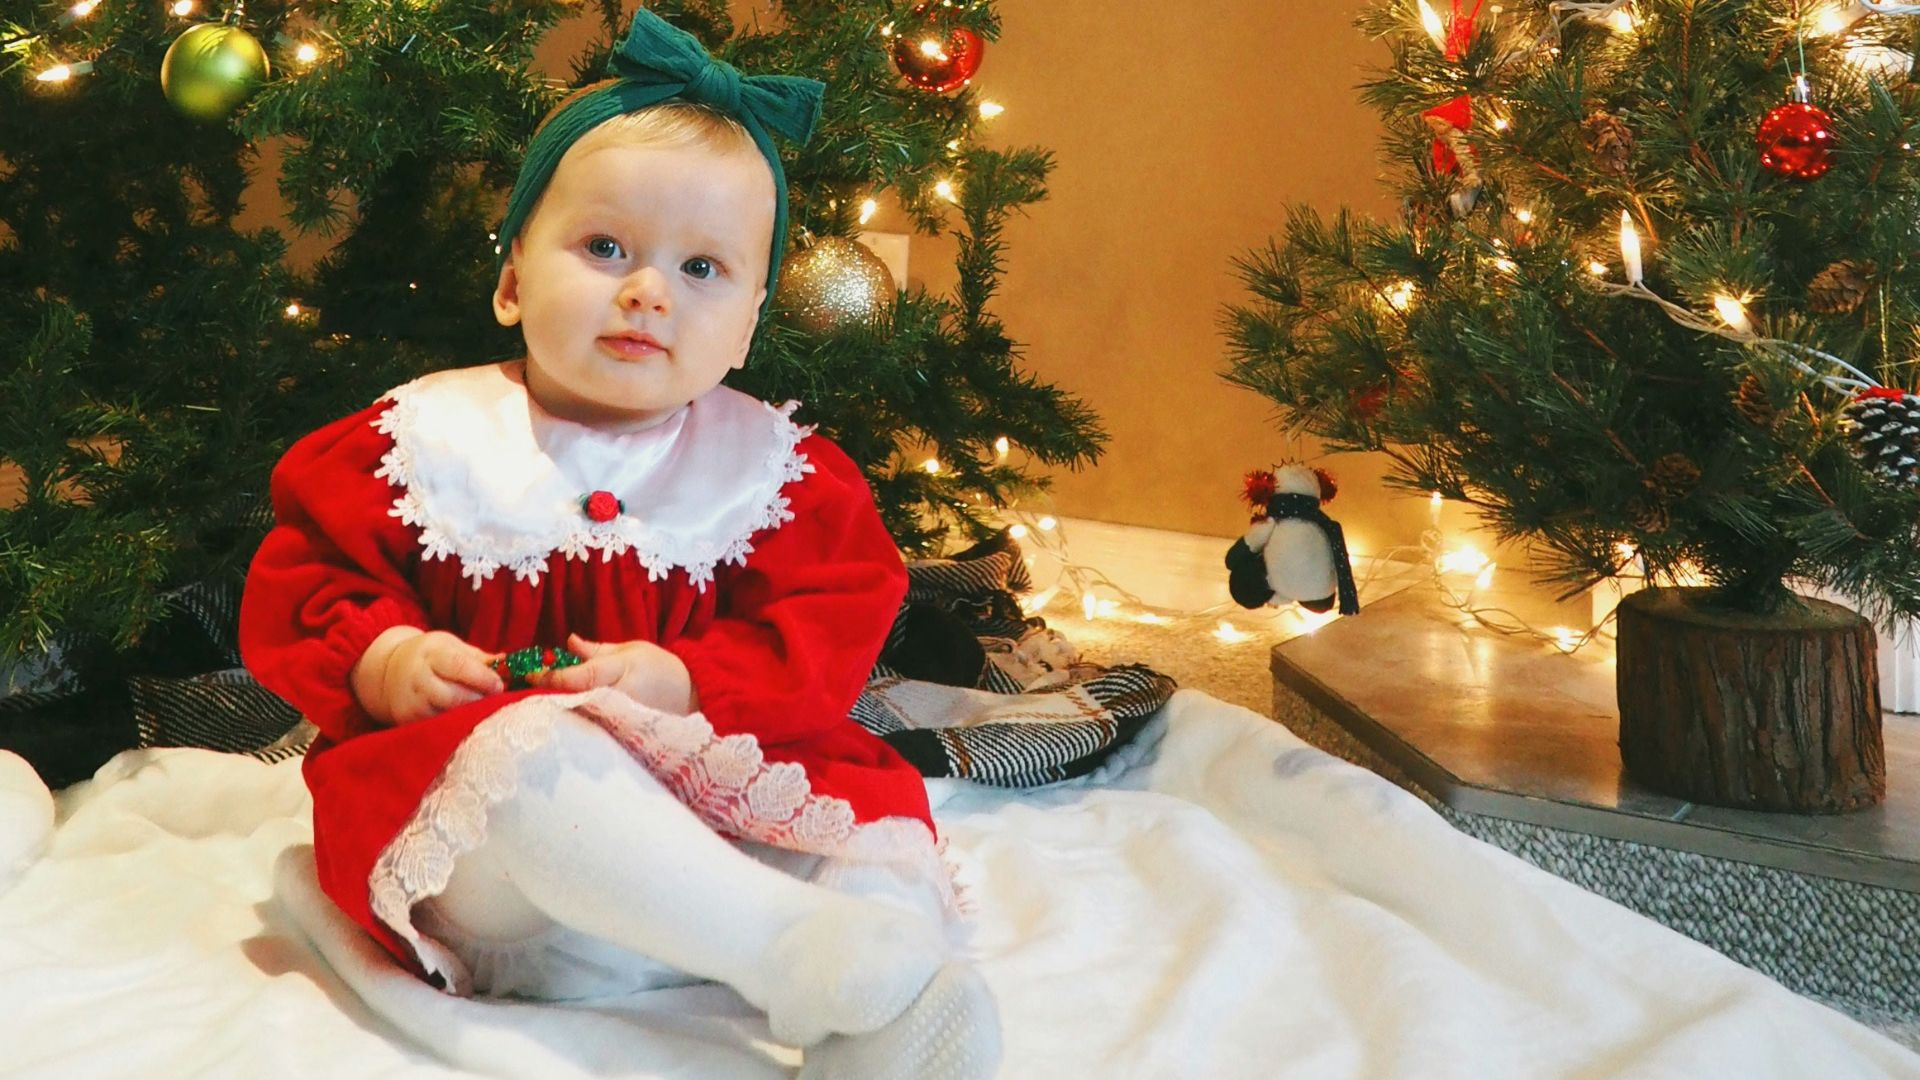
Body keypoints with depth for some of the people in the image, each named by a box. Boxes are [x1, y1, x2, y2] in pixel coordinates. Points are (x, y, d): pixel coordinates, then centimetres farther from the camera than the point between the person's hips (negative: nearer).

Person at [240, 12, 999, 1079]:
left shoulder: (774, 466, 6)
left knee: (869, 795, -20)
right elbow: (300, 583, 5)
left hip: (713, 787, 3)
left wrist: (686, 683, -16)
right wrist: (380, 659, -16)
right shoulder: (425, 440, 3)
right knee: (533, 751, -36)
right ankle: (800, 955, -46)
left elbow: (833, 624, -1)